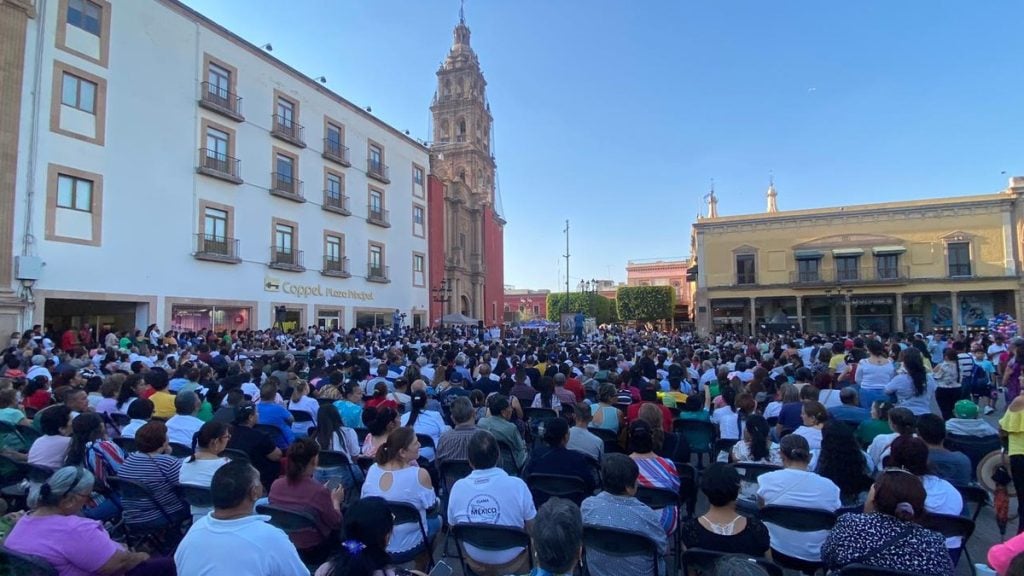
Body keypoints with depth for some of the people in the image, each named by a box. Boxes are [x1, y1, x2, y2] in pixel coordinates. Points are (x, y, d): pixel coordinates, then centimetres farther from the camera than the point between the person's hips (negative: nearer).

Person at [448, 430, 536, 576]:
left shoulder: (457, 487, -17)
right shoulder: (517, 485, -24)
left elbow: (453, 527, 0)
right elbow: (532, 528, -11)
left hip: (476, 564, 2)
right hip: (513, 564, -2)